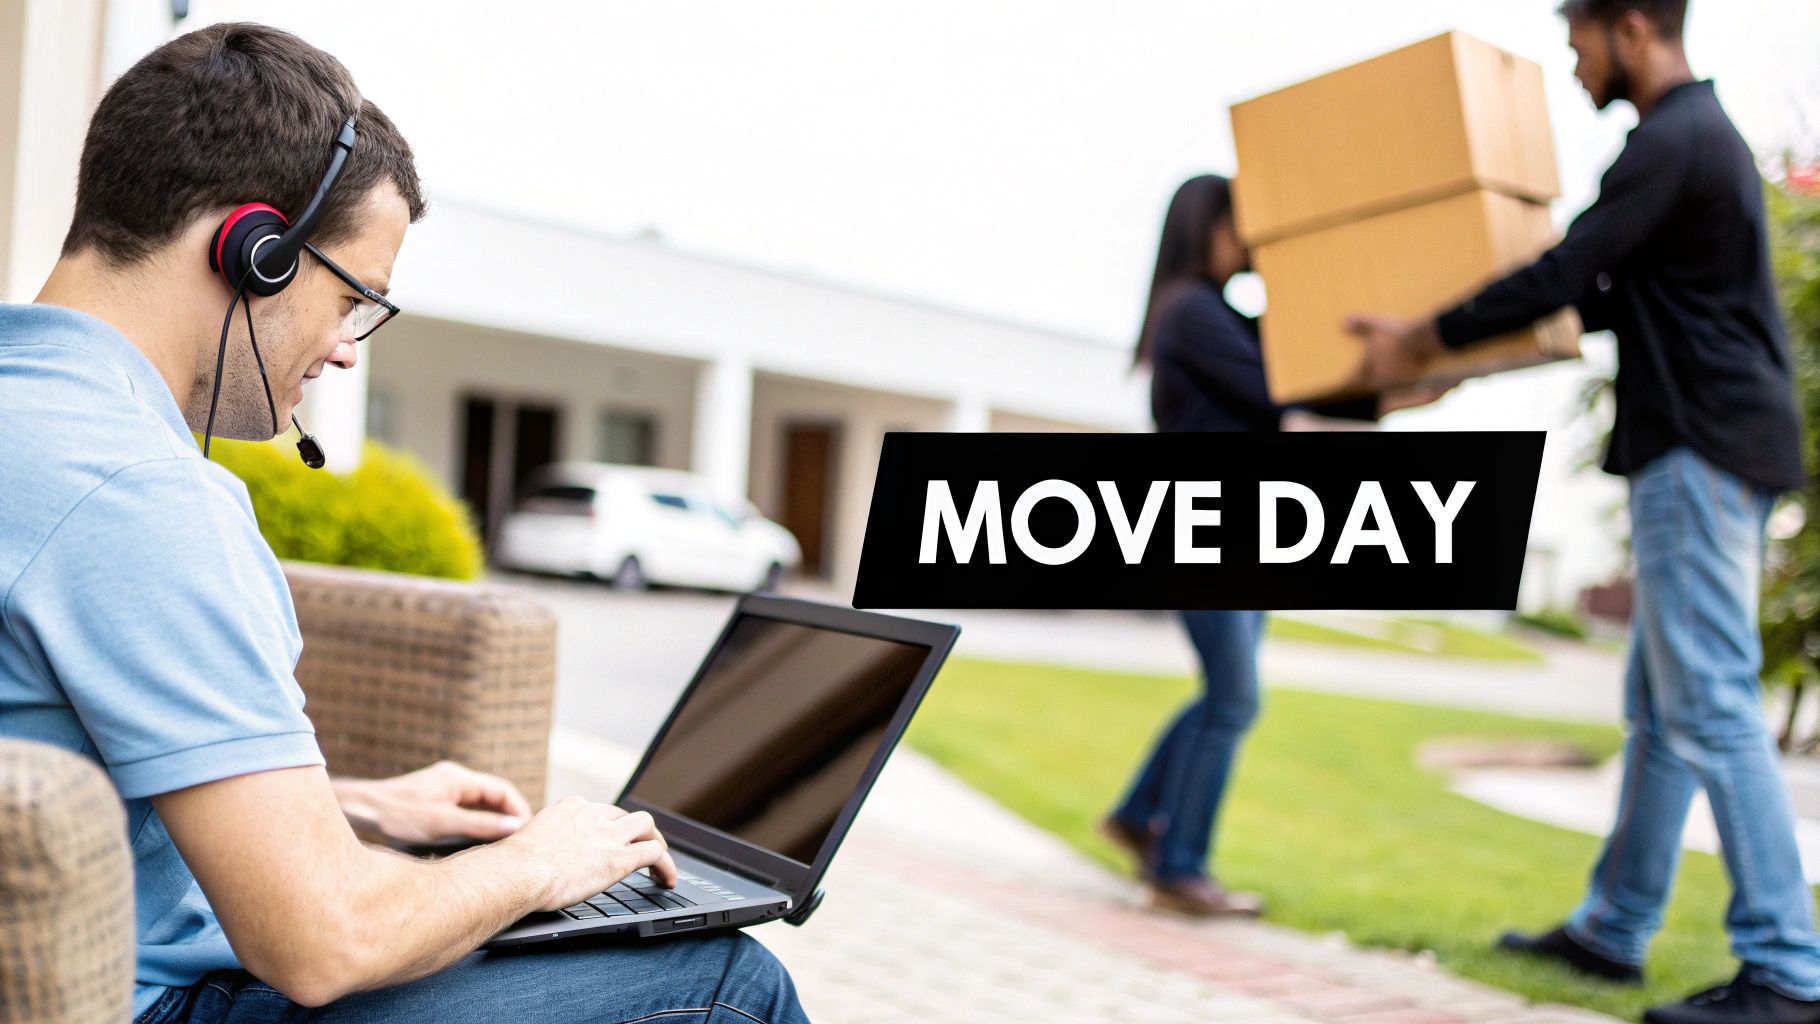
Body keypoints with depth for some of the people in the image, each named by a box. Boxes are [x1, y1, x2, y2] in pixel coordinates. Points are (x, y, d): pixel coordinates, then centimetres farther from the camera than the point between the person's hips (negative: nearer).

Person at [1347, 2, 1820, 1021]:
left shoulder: (1671, 142, -12)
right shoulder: (1707, 133, 21)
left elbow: (1567, 274, -16)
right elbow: (1621, 293, 28)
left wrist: (1424, 340, -6)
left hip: (1702, 450, -11)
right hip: (1705, 450, 11)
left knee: (1711, 707, -10)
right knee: (1660, 705, 11)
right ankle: (1614, 927, 19)